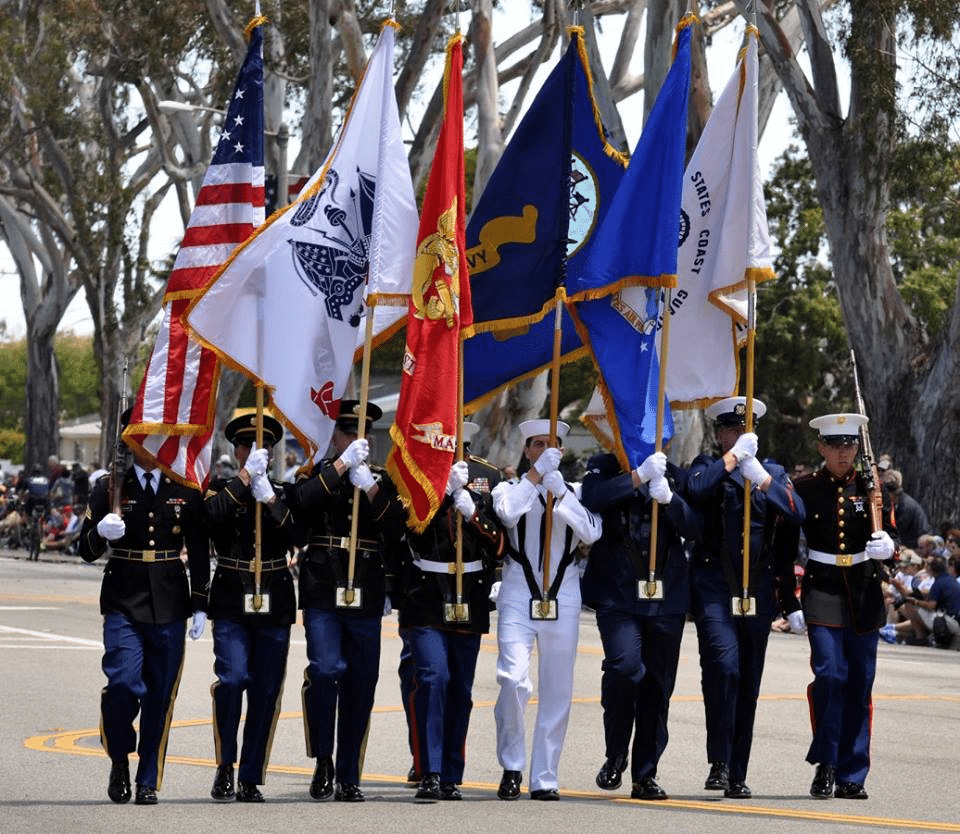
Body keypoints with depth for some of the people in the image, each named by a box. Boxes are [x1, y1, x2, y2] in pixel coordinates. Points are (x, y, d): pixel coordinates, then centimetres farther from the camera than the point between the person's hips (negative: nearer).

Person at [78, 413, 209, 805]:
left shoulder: (186, 490, 8)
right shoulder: (109, 488, 5)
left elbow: (199, 552, 11)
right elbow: (87, 551, 5)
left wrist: (200, 606, 5)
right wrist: (100, 532, -18)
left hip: (169, 607, 1)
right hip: (123, 604, -1)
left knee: (160, 696, 1)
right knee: (123, 683, -17)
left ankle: (148, 782, 11)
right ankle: (120, 759, 8)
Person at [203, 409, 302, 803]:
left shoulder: (284, 494, 10)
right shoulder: (221, 488, 6)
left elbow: (292, 536, -7)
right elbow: (213, 514, -18)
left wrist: (268, 498, -18)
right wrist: (247, 476, -18)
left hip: (274, 606, 2)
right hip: (231, 604, -2)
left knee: (266, 692, 2)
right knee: (232, 678, -19)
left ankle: (251, 780, 8)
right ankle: (225, 766, -4)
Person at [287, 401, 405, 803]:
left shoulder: (381, 479, 14)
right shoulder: (317, 473, 6)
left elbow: (397, 529, 1)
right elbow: (300, 503, -16)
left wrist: (371, 488, -12)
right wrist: (341, 464, -18)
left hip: (366, 599, 3)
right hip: (323, 593, -3)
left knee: (360, 687, 4)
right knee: (326, 670, -20)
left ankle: (348, 778, 11)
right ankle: (323, 760, -4)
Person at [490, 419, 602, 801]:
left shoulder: (576, 492, 13)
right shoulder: (510, 488, 8)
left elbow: (590, 532, -6)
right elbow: (508, 513, -17)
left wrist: (560, 491, -12)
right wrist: (537, 473, -15)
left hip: (563, 599, 2)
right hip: (518, 597, -2)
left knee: (558, 691, 1)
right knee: (514, 680, -17)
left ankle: (544, 779, 8)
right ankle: (511, 766, 0)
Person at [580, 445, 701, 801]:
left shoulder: (674, 475, 13)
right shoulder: (604, 467, 6)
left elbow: (696, 526, 3)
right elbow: (592, 499, -15)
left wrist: (669, 498, -13)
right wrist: (638, 476, -19)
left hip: (667, 598, 3)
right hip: (617, 595, -3)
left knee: (658, 685, 5)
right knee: (625, 667, -23)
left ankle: (646, 775, 15)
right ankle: (615, 757, -3)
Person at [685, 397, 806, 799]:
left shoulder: (774, 471, 15)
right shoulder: (708, 466, 7)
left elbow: (796, 513, -2)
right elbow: (694, 487, -19)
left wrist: (760, 477, -9)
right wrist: (734, 455, -13)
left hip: (759, 589, 3)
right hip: (715, 586, -3)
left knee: (748, 682, 4)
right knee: (723, 664, -22)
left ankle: (737, 775, 10)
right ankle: (718, 762, -16)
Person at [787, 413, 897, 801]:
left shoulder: (872, 488, 5)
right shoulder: (804, 489, 1)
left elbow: (890, 535, 2)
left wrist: (886, 547, -20)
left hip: (864, 597, 2)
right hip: (822, 594, -2)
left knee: (859, 685, 4)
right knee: (830, 674, -16)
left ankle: (851, 776, 10)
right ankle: (825, 765, -5)